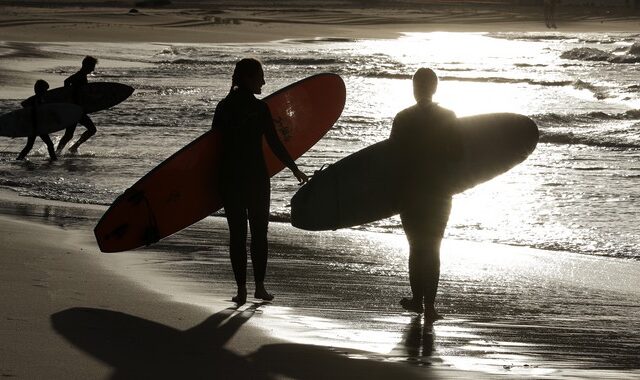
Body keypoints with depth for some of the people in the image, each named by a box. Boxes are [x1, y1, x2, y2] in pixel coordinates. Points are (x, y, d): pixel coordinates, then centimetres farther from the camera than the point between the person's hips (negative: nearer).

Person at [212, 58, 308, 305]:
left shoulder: (223, 107, 1)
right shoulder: (259, 108, -11)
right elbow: (275, 144, -9)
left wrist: (216, 179, 15)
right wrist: (295, 169, 2)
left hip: (230, 177, 3)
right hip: (256, 177, -3)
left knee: (237, 233, 6)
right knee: (259, 232, 10)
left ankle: (241, 289, 4)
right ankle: (259, 287, 10)